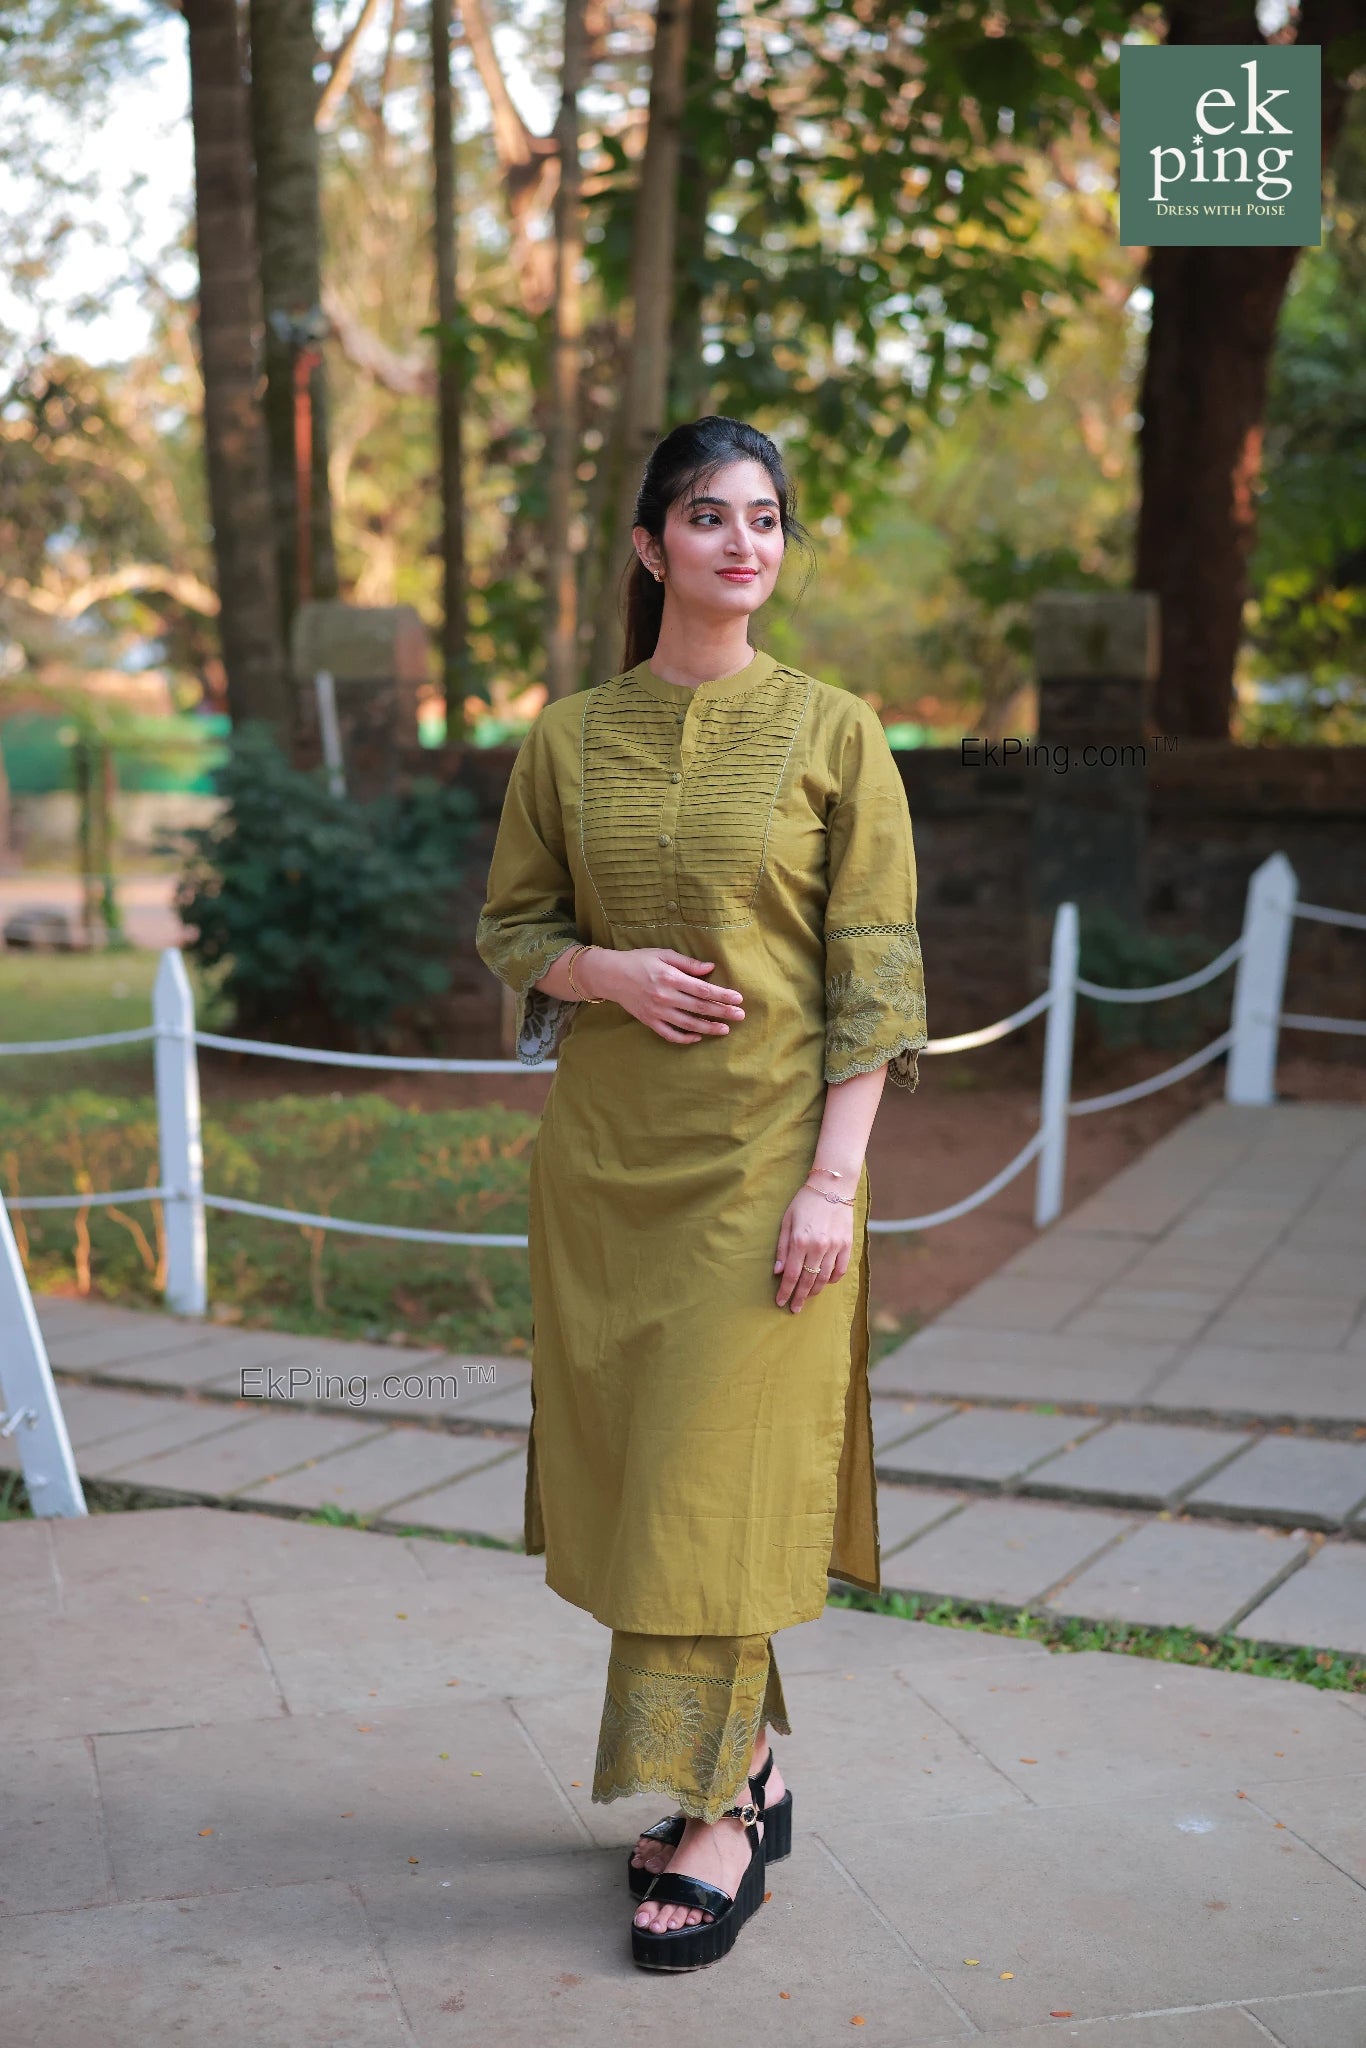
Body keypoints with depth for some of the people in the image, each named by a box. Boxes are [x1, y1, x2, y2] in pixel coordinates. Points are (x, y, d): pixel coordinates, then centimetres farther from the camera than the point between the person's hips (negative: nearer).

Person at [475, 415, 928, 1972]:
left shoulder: (833, 734, -2)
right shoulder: (569, 738, 6)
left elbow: (875, 969, -5)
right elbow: (509, 928, 11)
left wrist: (834, 1175, -12)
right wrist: (607, 970, -11)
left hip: (762, 1146, -3)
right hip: (603, 1145, 4)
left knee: (724, 1471, -3)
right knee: (631, 1462, 9)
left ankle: (716, 1815, 10)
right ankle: (746, 1755, 27)